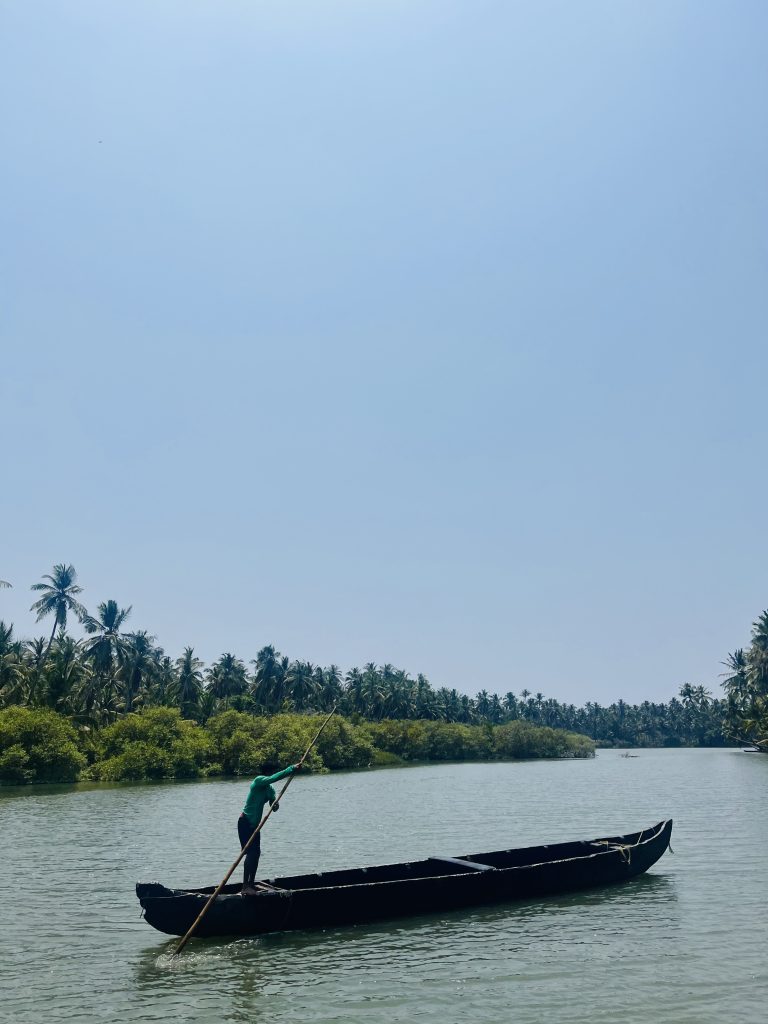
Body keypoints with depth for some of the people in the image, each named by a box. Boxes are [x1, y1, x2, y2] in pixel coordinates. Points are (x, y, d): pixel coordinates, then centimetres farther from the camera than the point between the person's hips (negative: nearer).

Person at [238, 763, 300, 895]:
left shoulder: (269, 788, 8)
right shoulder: (258, 781, -17)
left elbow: (273, 806, 6)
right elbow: (274, 778, -33)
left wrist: (275, 804, -19)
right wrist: (291, 769, -33)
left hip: (254, 824, 8)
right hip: (245, 823, -8)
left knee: (256, 853, 10)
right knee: (251, 852, -14)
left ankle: (251, 884, 20)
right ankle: (245, 886, -13)